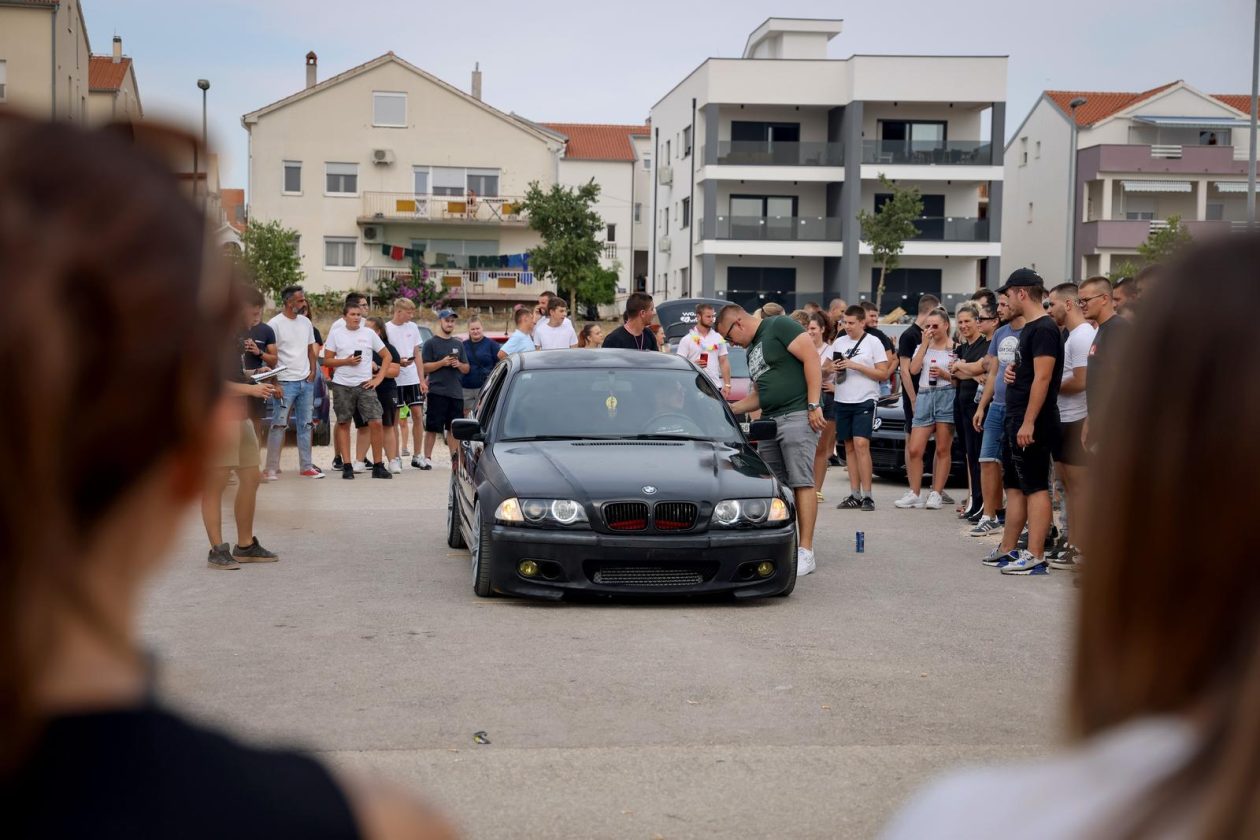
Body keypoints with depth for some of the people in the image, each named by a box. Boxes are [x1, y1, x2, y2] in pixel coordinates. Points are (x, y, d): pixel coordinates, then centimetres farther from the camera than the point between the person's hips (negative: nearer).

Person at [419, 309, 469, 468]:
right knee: (432, 427, -4)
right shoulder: (431, 343, 3)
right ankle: (427, 458, 0)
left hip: (456, 392, 4)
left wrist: (459, 364, -4)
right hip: (437, 391, -4)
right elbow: (424, 367, -4)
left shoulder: (458, 344, 17)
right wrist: (442, 363, -16)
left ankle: (454, 457, 12)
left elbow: (467, 368, 17)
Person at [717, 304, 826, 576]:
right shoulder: (752, 351, 23)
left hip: (798, 415, -9)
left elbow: (811, 358, -13)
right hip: (769, 420, 9)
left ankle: (805, 552, -13)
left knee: (801, 481, -11)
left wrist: (813, 405, -18)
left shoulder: (779, 327, -3)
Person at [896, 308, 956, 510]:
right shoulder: (922, 347, 17)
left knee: (943, 450, 0)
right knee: (914, 450, -2)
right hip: (924, 397, 4)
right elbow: (913, 369, -1)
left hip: (947, 397, -4)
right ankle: (915, 494, 6)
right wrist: (925, 343, -1)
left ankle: (936, 494, 4)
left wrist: (944, 374, -16)